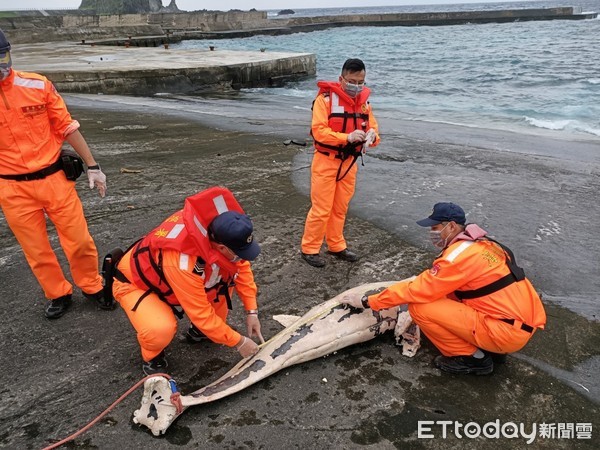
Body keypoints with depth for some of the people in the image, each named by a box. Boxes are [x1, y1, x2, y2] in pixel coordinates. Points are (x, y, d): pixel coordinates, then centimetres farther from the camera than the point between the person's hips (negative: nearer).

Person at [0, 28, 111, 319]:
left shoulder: (37, 86, -5)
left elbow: (67, 128, 3)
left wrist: (92, 166, 4)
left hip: (54, 179, 0)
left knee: (79, 240, 8)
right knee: (36, 250, 12)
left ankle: (92, 287, 31)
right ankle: (58, 295, 34)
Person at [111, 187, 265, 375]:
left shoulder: (222, 229, -25)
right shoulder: (182, 262, -43)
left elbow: (242, 266, -7)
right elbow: (201, 314, -31)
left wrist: (251, 311, -10)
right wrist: (239, 342, -21)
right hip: (135, 283, -6)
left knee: (228, 275, -10)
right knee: (161, 330, -34)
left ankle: (200, 331, 11)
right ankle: (152, 357, 3)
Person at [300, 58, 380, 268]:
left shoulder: (363, 101, 7)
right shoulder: (325, 98, -13)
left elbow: (372, 127, 7)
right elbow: (319, 131, -20)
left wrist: (372, 135, -18)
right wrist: (347, 137, -31)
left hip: (349, 162, 6)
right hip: (326, 161, -6)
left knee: (341, 208, 15)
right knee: (321, 209, -2)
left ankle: (336, 246, 29)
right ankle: (309, 249, 12)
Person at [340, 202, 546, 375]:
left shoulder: (461, 254, -18)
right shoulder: (480, 243, 9)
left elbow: (418, 290, -17)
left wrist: (367, 302, -9)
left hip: (507, 331, -9)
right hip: (522, 321, 9)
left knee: (420, 307, -15)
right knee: (443, 292, 19)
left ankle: (472, 358, 1)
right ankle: (490, 348, 16)